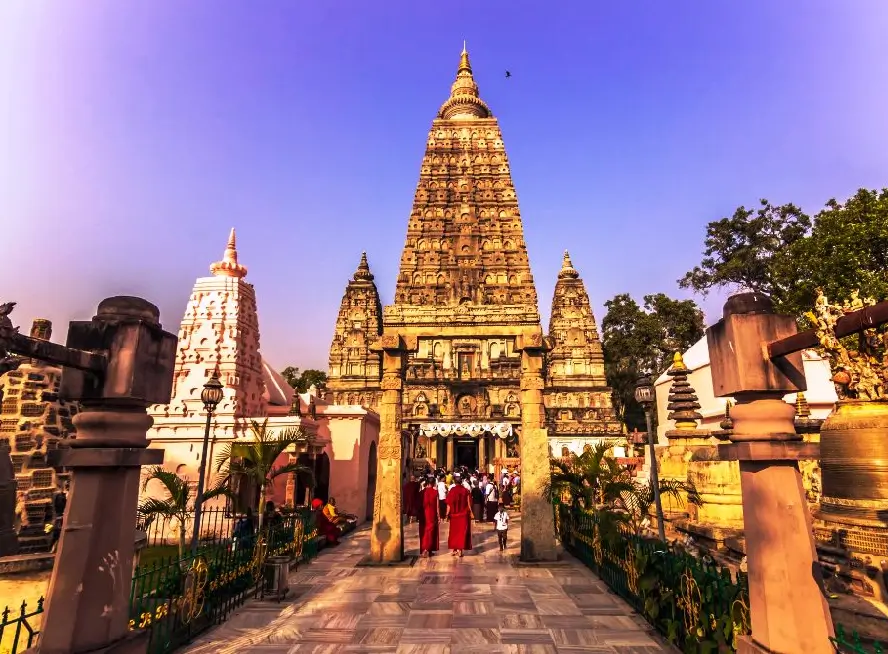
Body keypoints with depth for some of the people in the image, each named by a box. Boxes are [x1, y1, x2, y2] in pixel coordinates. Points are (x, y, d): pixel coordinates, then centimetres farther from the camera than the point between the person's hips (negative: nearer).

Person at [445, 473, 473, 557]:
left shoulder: (452, 490, -13)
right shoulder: (465, 491, -10)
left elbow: (449, 504, -12)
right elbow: (469, 503, -4)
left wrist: (447, 514, -4)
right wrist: (471, 513, 9)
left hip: (454, 515, 0)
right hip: (463, 515, 0)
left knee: (453, 532, 16)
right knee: (462, 532, 11)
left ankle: (452, 550, 21)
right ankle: (459, 550, 10)